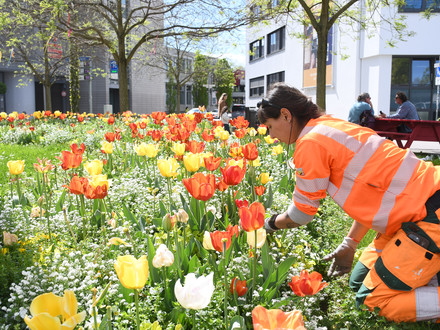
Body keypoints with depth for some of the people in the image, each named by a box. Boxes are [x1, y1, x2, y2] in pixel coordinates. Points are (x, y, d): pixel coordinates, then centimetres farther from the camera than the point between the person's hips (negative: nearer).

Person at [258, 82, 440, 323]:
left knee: (372, 299, -3)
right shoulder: (331, 127, 13)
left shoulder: (311, 142, -16)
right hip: (418, 206, 10)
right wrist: (349, 245, 19)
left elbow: (300, 216, -5)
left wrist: (268, 224, 15)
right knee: (359, 281, 14)